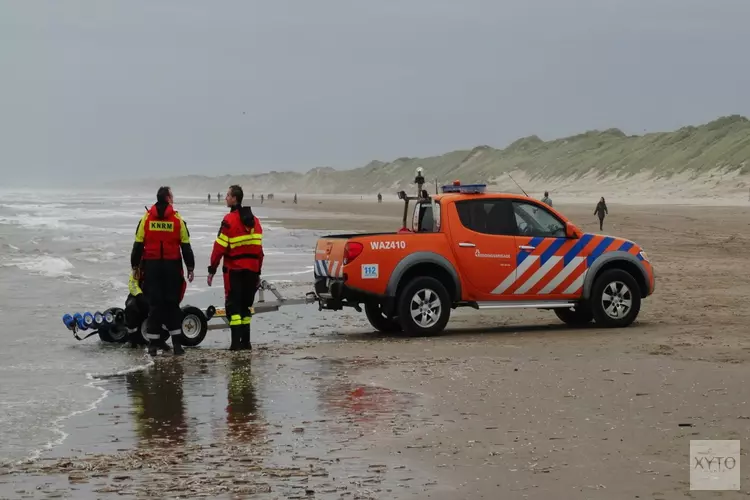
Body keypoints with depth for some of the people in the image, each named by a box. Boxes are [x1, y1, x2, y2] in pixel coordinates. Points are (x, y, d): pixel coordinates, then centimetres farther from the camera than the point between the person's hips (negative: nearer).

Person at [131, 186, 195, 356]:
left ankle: (153, 343, 4)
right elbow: (185, 246, 0)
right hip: (172, 266, -1)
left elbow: (138, 245, 2)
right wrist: (190, 267, 7)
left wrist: (135, 266, 10)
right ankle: (176, 342, 3)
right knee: (172, 303, 7)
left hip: (151, 266, 1)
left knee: (154, 303, 4)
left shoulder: (146, 218, 1)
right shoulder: (177, 219, -2)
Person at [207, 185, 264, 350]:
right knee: (246, 305, 14)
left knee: (233, 305, -4)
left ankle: (236, 341, -11)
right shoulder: (254, 221, 10)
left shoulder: (230, 220, -11)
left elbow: (220, 247, -13)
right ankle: (246, 341, 15)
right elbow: (259, 248, 12)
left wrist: (212, 269, -7)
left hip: (234, 270, -6)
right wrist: (258, 272, 17)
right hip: (251, 270, 6)